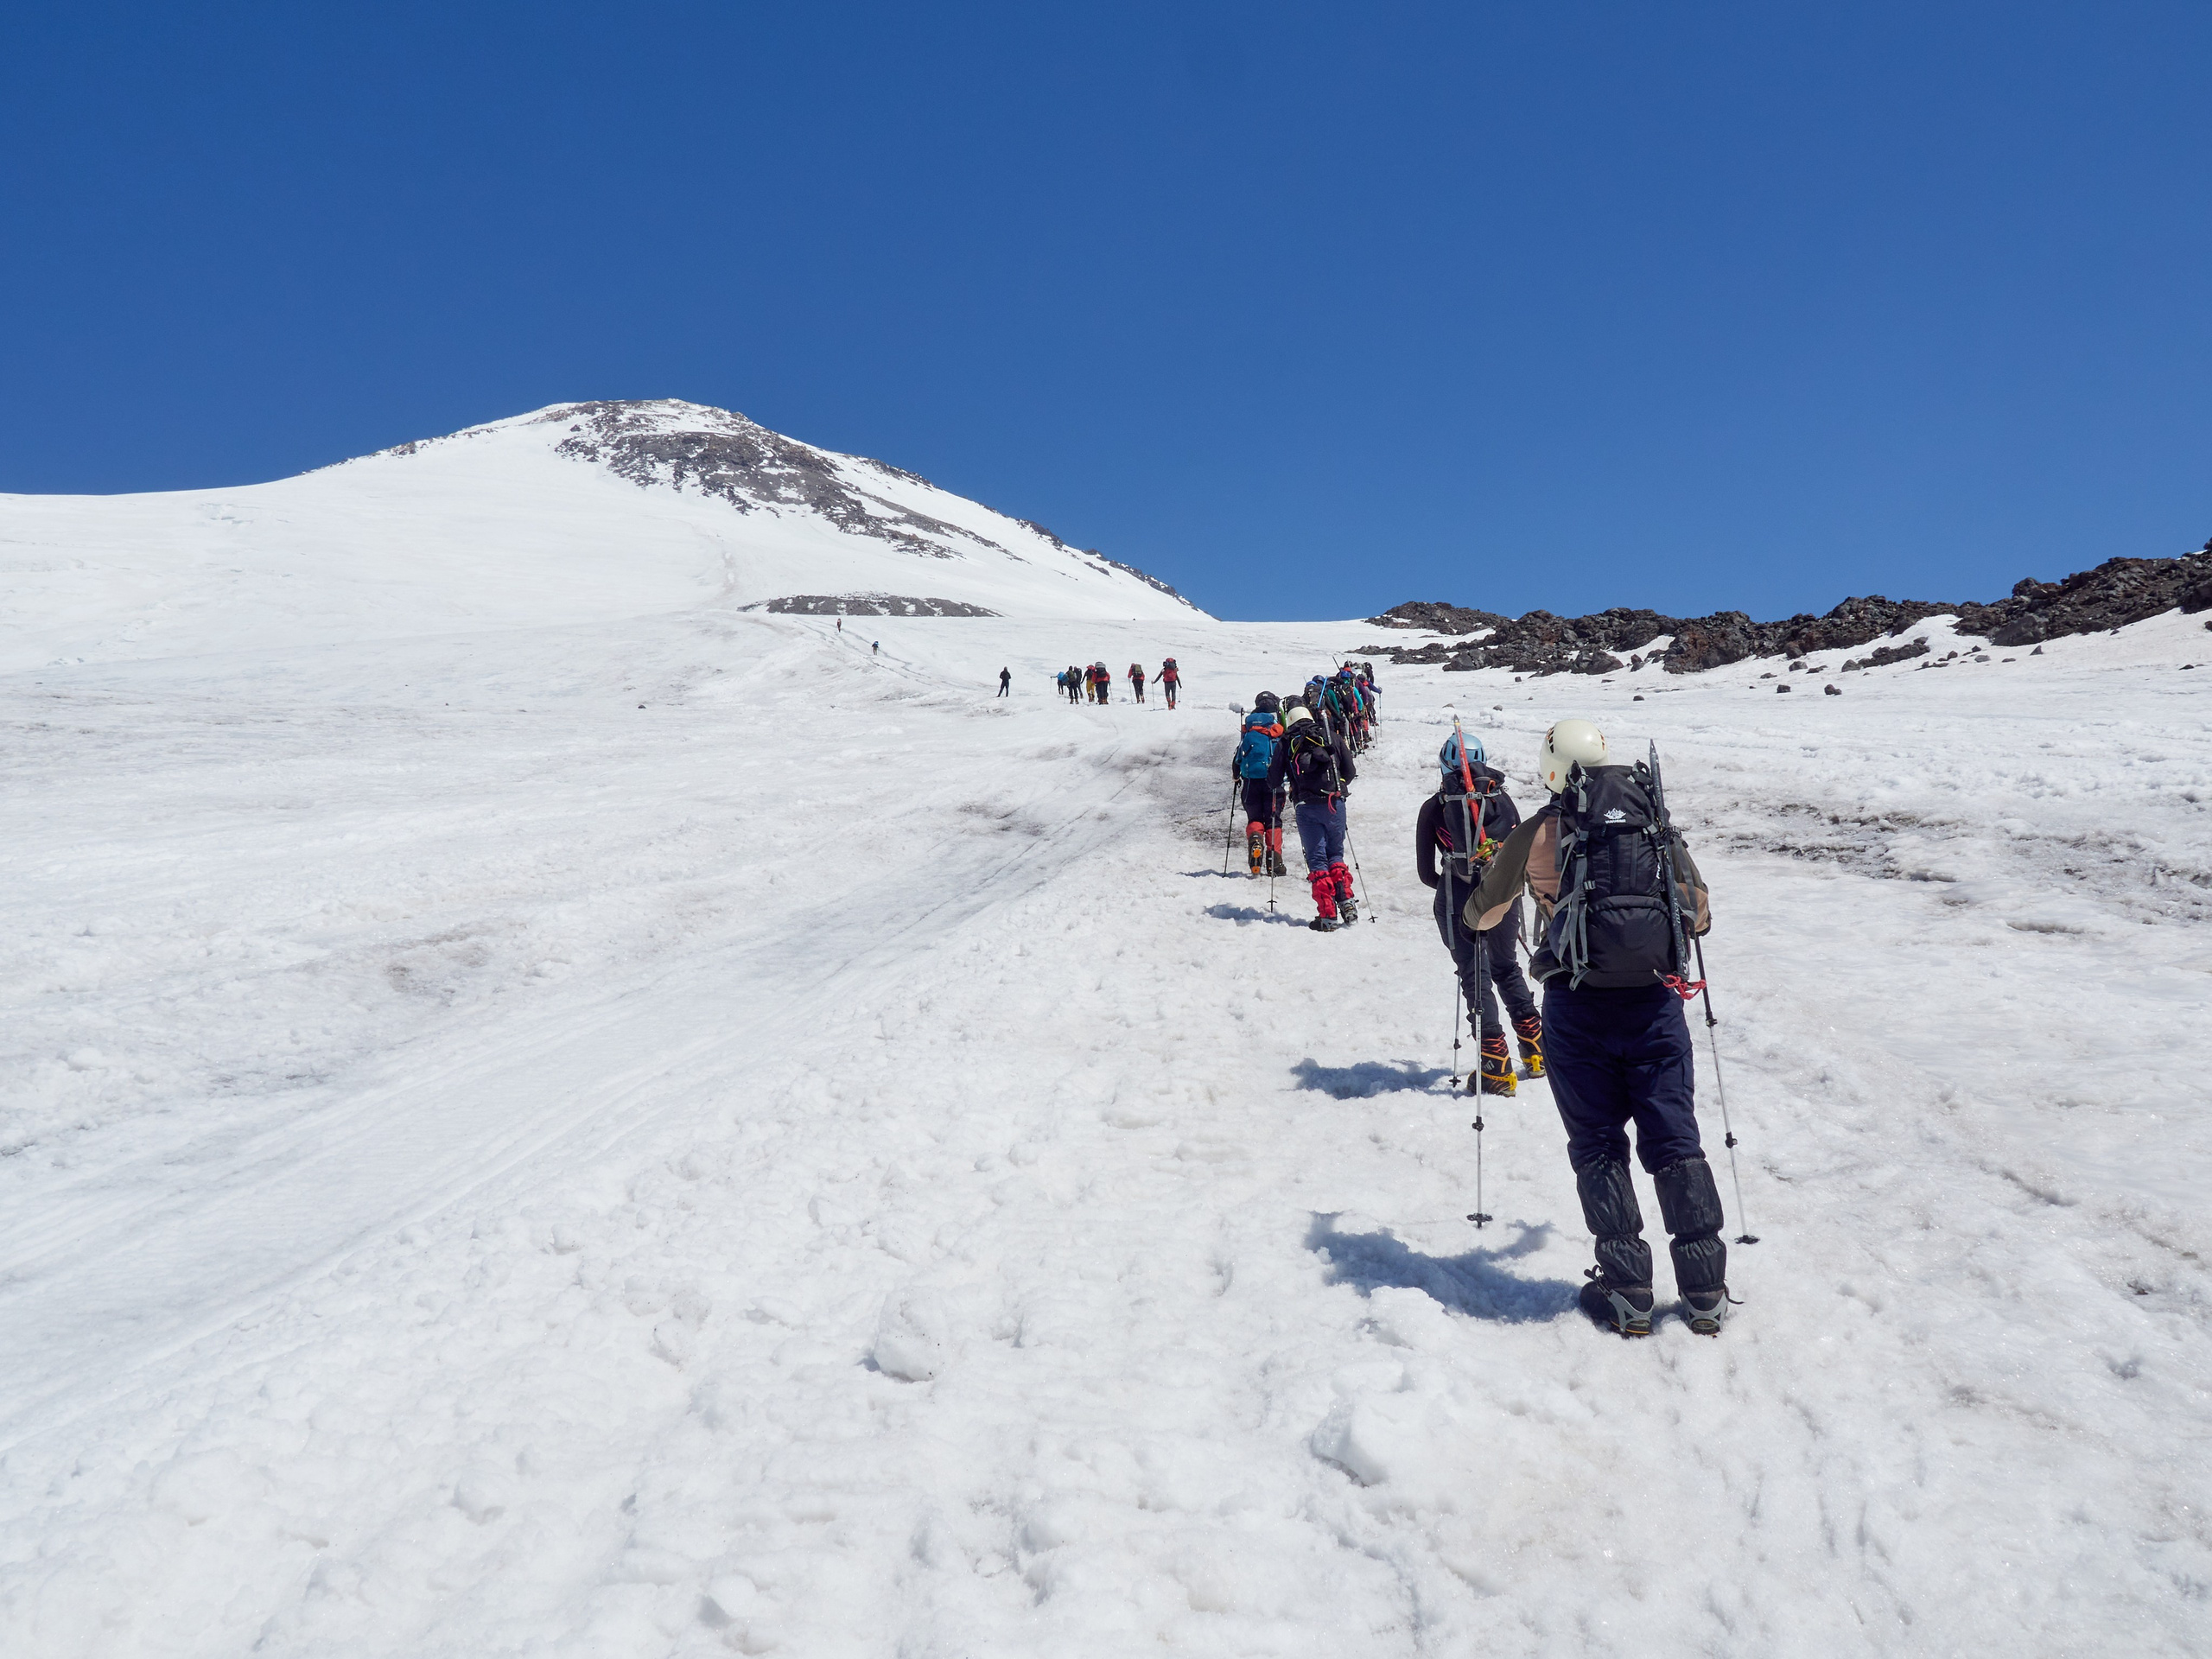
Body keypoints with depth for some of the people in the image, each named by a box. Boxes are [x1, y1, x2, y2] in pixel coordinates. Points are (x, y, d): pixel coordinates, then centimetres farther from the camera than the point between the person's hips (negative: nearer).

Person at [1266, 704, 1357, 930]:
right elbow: (1350, 772, 12)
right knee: (1336, 854, 17)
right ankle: (1346, 902, 1)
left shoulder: (1285, 745, 8)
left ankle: (1328, 915, -5)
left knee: (1316, 859, 3)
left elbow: (1273, 782, 8)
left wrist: (1285, 787, 30)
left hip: (1306, 807, -1)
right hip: (1334, 804, 1)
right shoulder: (1333, 739, 12)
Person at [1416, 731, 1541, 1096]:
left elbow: (1425, 873, 0)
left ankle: (1496, 1068, -3)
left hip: (1460, 902, -3)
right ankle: (1536, 1051, 26)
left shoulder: (1434, 808, -1)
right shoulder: (1503, 799, 6)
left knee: (1475, 977, 1)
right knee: (1506, 968, 23)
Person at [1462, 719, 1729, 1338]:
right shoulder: (1656, 819, 9)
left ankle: (1626, 1292, 8)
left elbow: (1482, 914, 12)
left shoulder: (1540, 831, 1)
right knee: (1675, 1141, 9)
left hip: (1579, 1007, -2)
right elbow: (1700, 910, 18)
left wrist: (1473, 914, 36)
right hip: (1655, 1001, 2)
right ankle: (1705, 1292, 11)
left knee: (1598, 1146, 8)